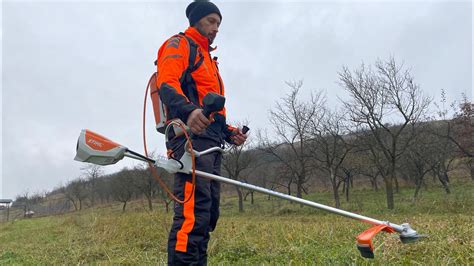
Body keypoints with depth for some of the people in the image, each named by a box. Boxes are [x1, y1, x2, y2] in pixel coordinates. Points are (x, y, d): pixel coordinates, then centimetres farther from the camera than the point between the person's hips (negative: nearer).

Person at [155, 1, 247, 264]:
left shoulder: (209, 59, 34)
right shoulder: (179, 44, 7)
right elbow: (167, 85, -13)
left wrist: (229, 132, 17)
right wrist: (189, 111, -34)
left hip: (210, 142, 10)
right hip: (191, 136, -9)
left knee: (209, 213, 7)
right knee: (194, 211, -20)